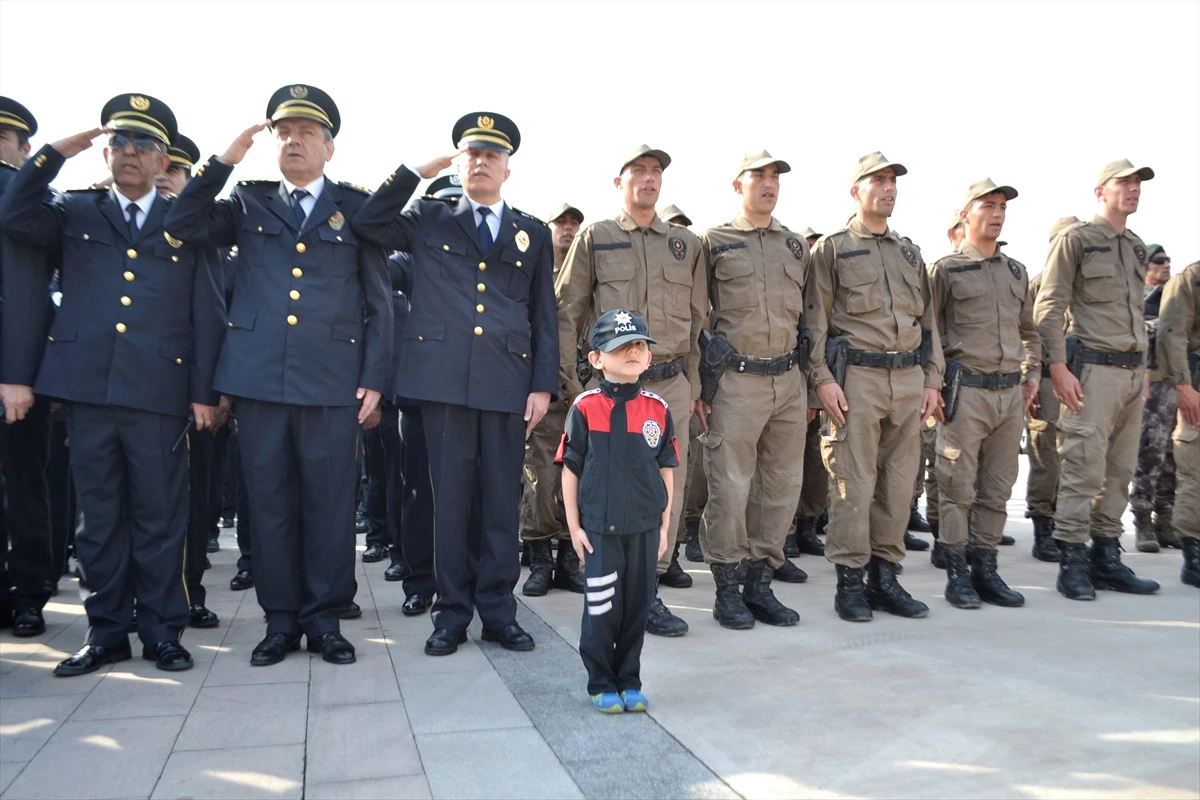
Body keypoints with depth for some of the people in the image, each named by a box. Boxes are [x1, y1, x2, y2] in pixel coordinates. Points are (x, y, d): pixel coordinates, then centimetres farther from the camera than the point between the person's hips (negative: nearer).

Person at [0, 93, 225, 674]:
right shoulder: (76, 213, 17)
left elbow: (207, 315, 5)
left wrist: (203, 392, -2)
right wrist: (56, 152, -4)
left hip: (159, 393, -2)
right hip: (87, 388, 2)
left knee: (160, 517, 3)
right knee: (99, 515, 8)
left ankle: (162, 631, 14)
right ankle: (107, 630, 20)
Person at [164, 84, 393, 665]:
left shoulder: (357, 207, 9)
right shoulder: (248, 203, 15)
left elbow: (378, 301, 6)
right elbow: (182, 225, 2)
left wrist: (374, 377, -1)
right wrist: (225, 160, -2)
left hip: (332, 379, -2)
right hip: (258, 377, 2)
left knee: (330, 502, 2)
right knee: (269, 501, 6)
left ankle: (325, 617, 16)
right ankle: (281, 618, 19)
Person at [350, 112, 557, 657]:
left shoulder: (533, 234, 15)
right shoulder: (428, 221, 14)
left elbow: (544, 316, 11)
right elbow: (365, 224, 0)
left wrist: (543, 385, 2)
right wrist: (416, 173, 2)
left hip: (509, 382, 1)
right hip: (445, 380, 0)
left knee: (502, 500, 5)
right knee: (450, 498, 4)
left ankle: (498, 611, 16)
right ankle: (452, 612, 15)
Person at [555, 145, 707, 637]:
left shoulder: (687, 244, 13)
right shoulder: (594, 238, 4)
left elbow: (698, 318, 15)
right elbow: (567, 312, 3)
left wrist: (694, 384, 12)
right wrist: (568, 381, -3)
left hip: (672, 384, 3)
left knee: (668, 483, 4)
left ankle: (651, 574, 19)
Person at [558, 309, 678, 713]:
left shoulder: (657, 409, 2)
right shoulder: (585, 408, -6)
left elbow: (666, 470, 8)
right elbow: (570, 470, -1)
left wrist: (665, 525, 7)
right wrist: (574, 526, -3)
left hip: (645, 527, 3)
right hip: (599, 527, -2)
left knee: (637, 605, 11)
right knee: (602, 607, 4)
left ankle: (630, 682, 26)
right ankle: (602, 684, 21)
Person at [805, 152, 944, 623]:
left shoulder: (910, 253, 19)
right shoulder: (833, 248, 3)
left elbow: (928, 320, 20)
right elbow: (815, 318, -3)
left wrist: (932, 379, 11)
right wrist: (823, 379, -13)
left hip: (908, 379, 6)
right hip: (856, 377, -5)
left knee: (898, 482, 7)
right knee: (854, 484, -4)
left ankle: (885, 575, 17)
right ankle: (849, 581, 5)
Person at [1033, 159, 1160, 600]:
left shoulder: (1136, 247, 18)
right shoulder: (1075, 240, -3)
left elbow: (1136, 311, 23)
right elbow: (1049, 308, -9)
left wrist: (1143, 367, 18)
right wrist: (1059, 368, -16)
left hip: (1132, 371, 7)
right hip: (1093, 368, -7)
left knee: (1120, 471, 9)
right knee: (1084, 468, -8)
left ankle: (1106, 558, 17)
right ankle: (1072, 563, -1)